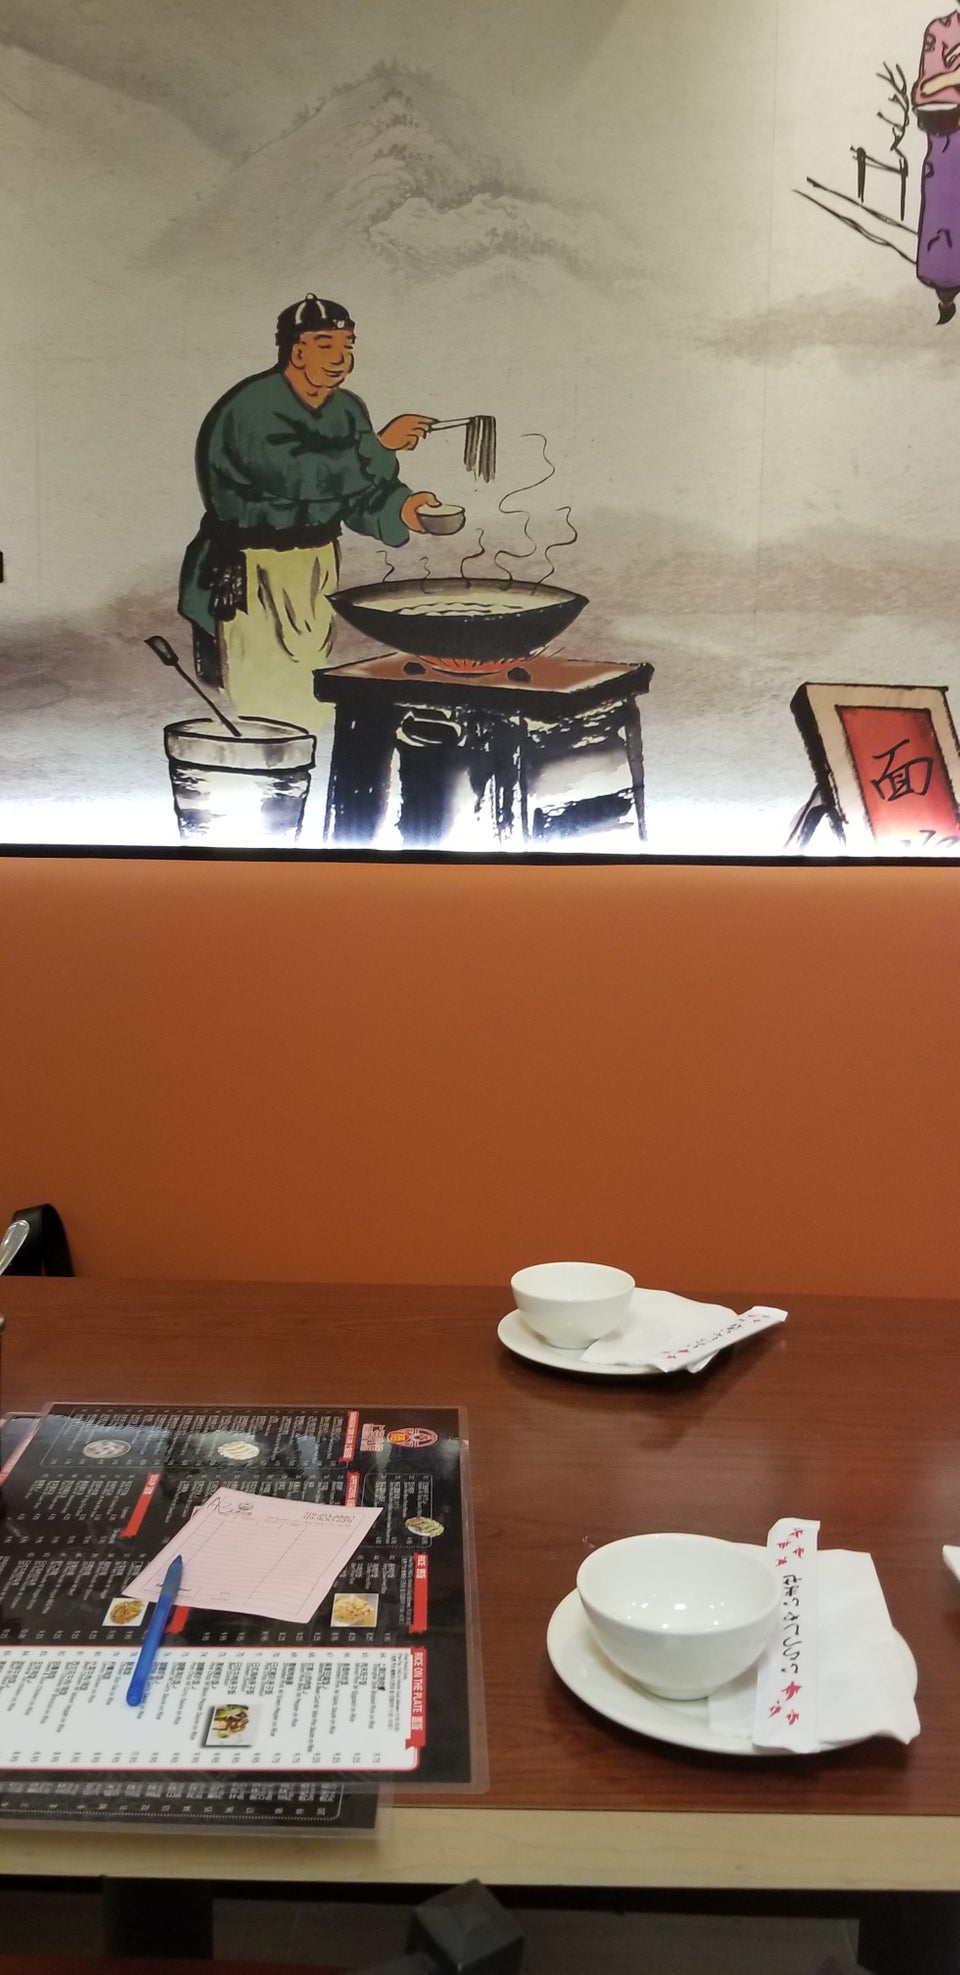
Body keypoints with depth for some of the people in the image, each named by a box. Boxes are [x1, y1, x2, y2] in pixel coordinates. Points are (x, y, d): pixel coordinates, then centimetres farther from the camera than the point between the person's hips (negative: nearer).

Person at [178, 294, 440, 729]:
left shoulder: (347, 410, 7)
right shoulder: (252, 408, -18)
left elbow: (361, 495, 9)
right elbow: (300, 475, -32)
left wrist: (399, 509, -13)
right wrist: (380, 445, -29)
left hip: (316, 573, 7)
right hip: (251, 579, -7)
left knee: (305, 710, 12)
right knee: (271, 715, -9)